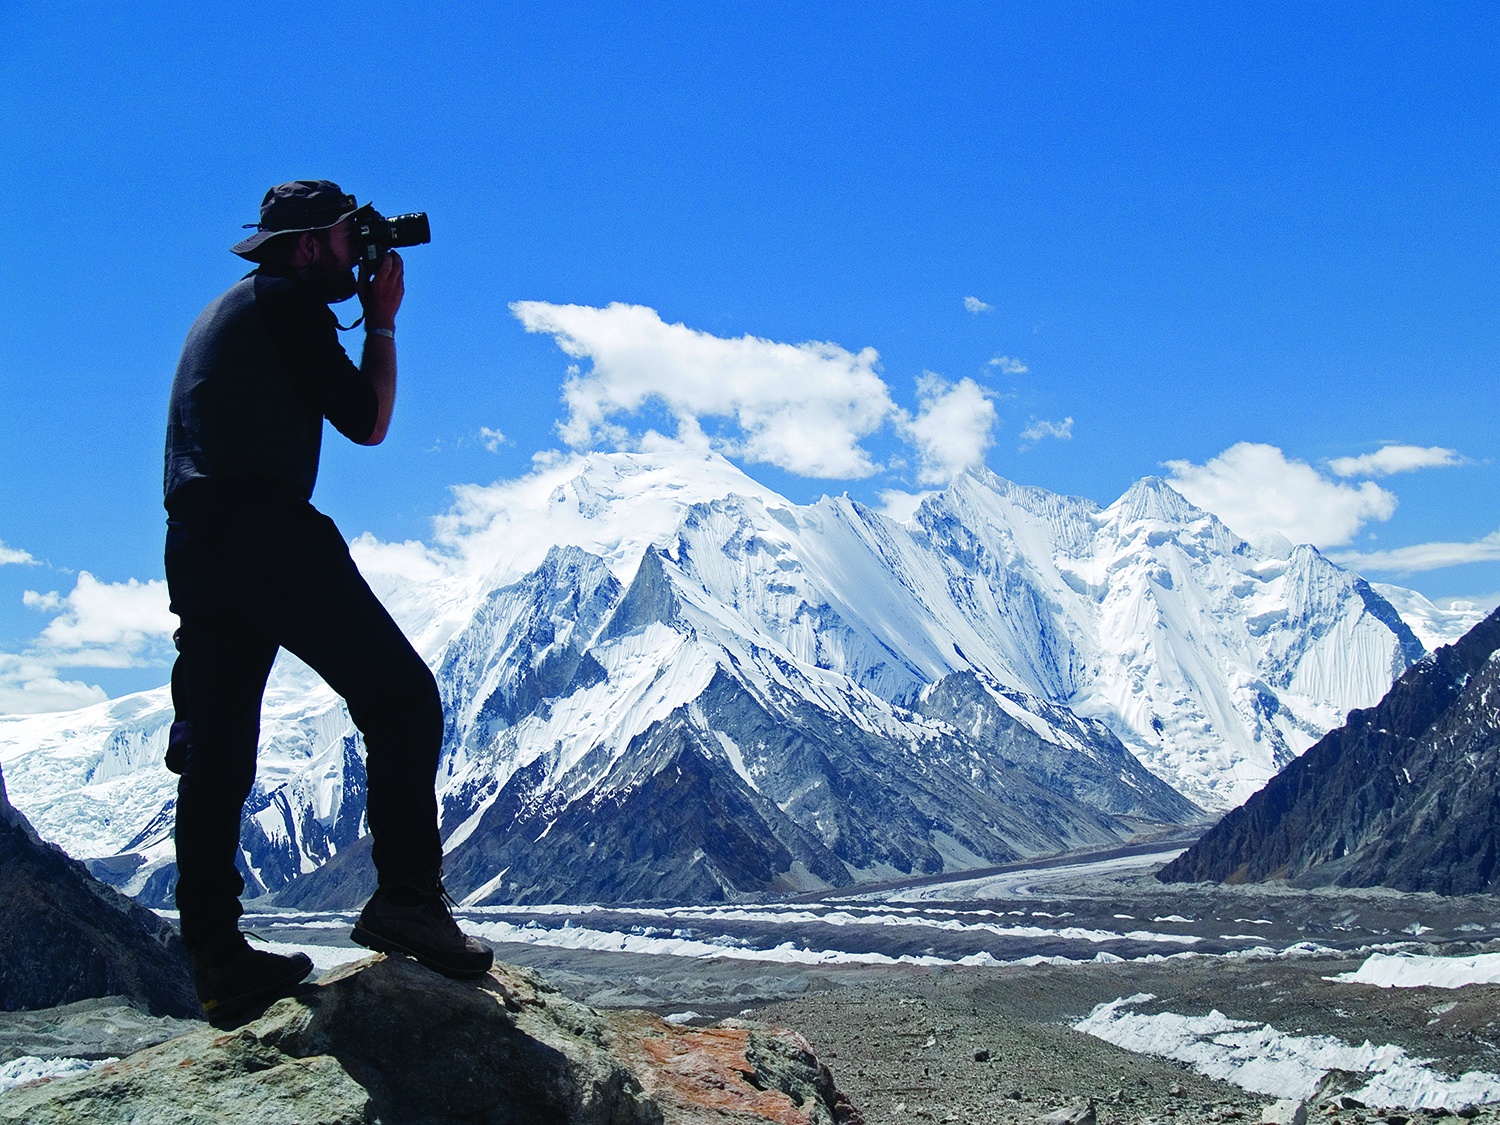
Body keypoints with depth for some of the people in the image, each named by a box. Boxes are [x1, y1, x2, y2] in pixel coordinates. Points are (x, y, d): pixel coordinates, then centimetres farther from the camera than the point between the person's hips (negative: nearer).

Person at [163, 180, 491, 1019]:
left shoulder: (222, 314, 28)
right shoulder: (289, 302, 1)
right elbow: (368, 422, -1)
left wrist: (363, 318, 31)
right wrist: (383, 321, 12)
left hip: (193, 544, 10)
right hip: (266, 526, -9)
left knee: (217, 753, 6)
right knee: (402, 697, -8)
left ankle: (219, 960, 6)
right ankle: (407, 899, -14)